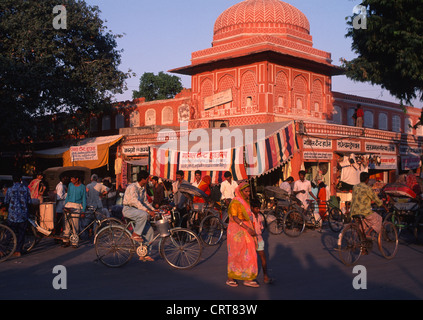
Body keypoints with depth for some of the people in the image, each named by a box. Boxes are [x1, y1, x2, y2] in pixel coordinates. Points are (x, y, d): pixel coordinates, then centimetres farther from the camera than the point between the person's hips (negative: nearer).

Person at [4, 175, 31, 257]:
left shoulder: (9, 190, -5)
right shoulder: (26, 189, -3)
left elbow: (6, 202, 4)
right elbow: (29, 202, 2)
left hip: (13, 216, -1)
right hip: (23, 215, 1)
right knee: (21, 233, 9)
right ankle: (18, 251, 7)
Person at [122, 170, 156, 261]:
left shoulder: (143, 189, 11)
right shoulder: (132, 187, -17)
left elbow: (145, 202, 18)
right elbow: (136, 202, -28)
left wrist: (153, 210, 3)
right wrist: (148, 211, -35)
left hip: (137, 210, 8)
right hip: (128, 209, -8)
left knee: (150, 231, -5)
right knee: (144, 215, -37)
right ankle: (135, 234, -18)